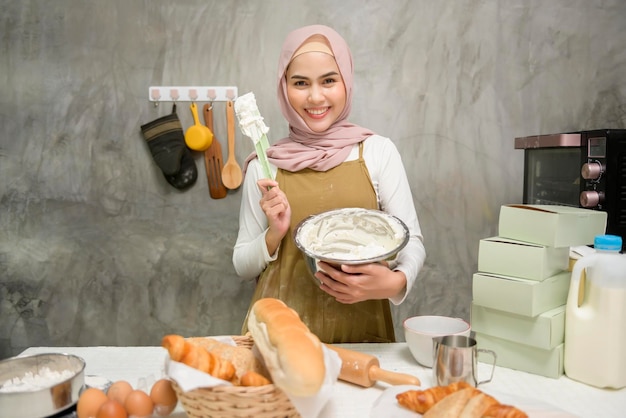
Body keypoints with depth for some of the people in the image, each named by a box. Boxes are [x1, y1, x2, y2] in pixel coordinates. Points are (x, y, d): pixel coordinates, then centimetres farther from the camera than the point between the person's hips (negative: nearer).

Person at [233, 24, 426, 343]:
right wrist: (274, 233, -10)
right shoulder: (262, 166, 1)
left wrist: (395, 281, -19)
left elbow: (411, 242, 1)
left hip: (360, 330, 0)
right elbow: (242, 266, 9)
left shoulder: (378, 151, -2)